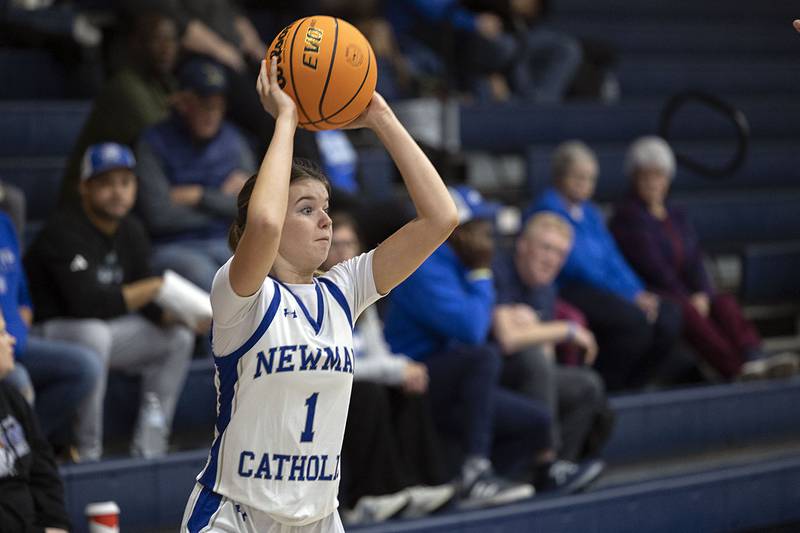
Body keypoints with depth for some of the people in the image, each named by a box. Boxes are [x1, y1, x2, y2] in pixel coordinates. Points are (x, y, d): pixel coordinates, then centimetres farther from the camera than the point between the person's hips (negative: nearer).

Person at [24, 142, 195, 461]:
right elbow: (87, 303, -31)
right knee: (93, 334, -38)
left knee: (178, 337, -1)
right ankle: (88, 453, -28)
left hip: (100, 330, 9)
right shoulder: (64, 231, -20)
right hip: (45, 332, -9)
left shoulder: (131, 232, 6)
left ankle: (148, 447, -2)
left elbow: (146, 305, 5)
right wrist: (156, 287, -24)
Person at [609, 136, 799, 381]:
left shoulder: (677, 216, 23)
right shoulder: (627, 215, 2)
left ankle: (754, 358, -51)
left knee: (724, 303, -24)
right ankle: (736, 368, -56)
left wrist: (702, 295, -11)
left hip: (687, 294, 6)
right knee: (688, 312, -36)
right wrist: (686, 298, -16)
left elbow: (695, 262, 10)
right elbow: (651, 264, -10)